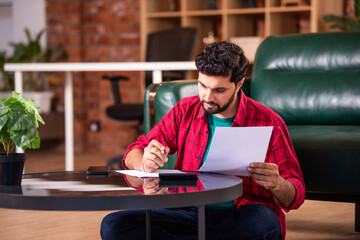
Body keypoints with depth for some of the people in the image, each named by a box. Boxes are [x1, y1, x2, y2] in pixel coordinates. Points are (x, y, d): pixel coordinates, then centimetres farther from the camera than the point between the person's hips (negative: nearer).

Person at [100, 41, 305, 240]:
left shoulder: (269, 123, -2)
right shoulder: (185, 111, 8)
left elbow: (295, 196, -1)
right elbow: (134, 154, 11)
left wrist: (276, 184, -26)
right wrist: (145, 164, -15)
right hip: (189, 214, 3)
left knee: (265, 222, -40)